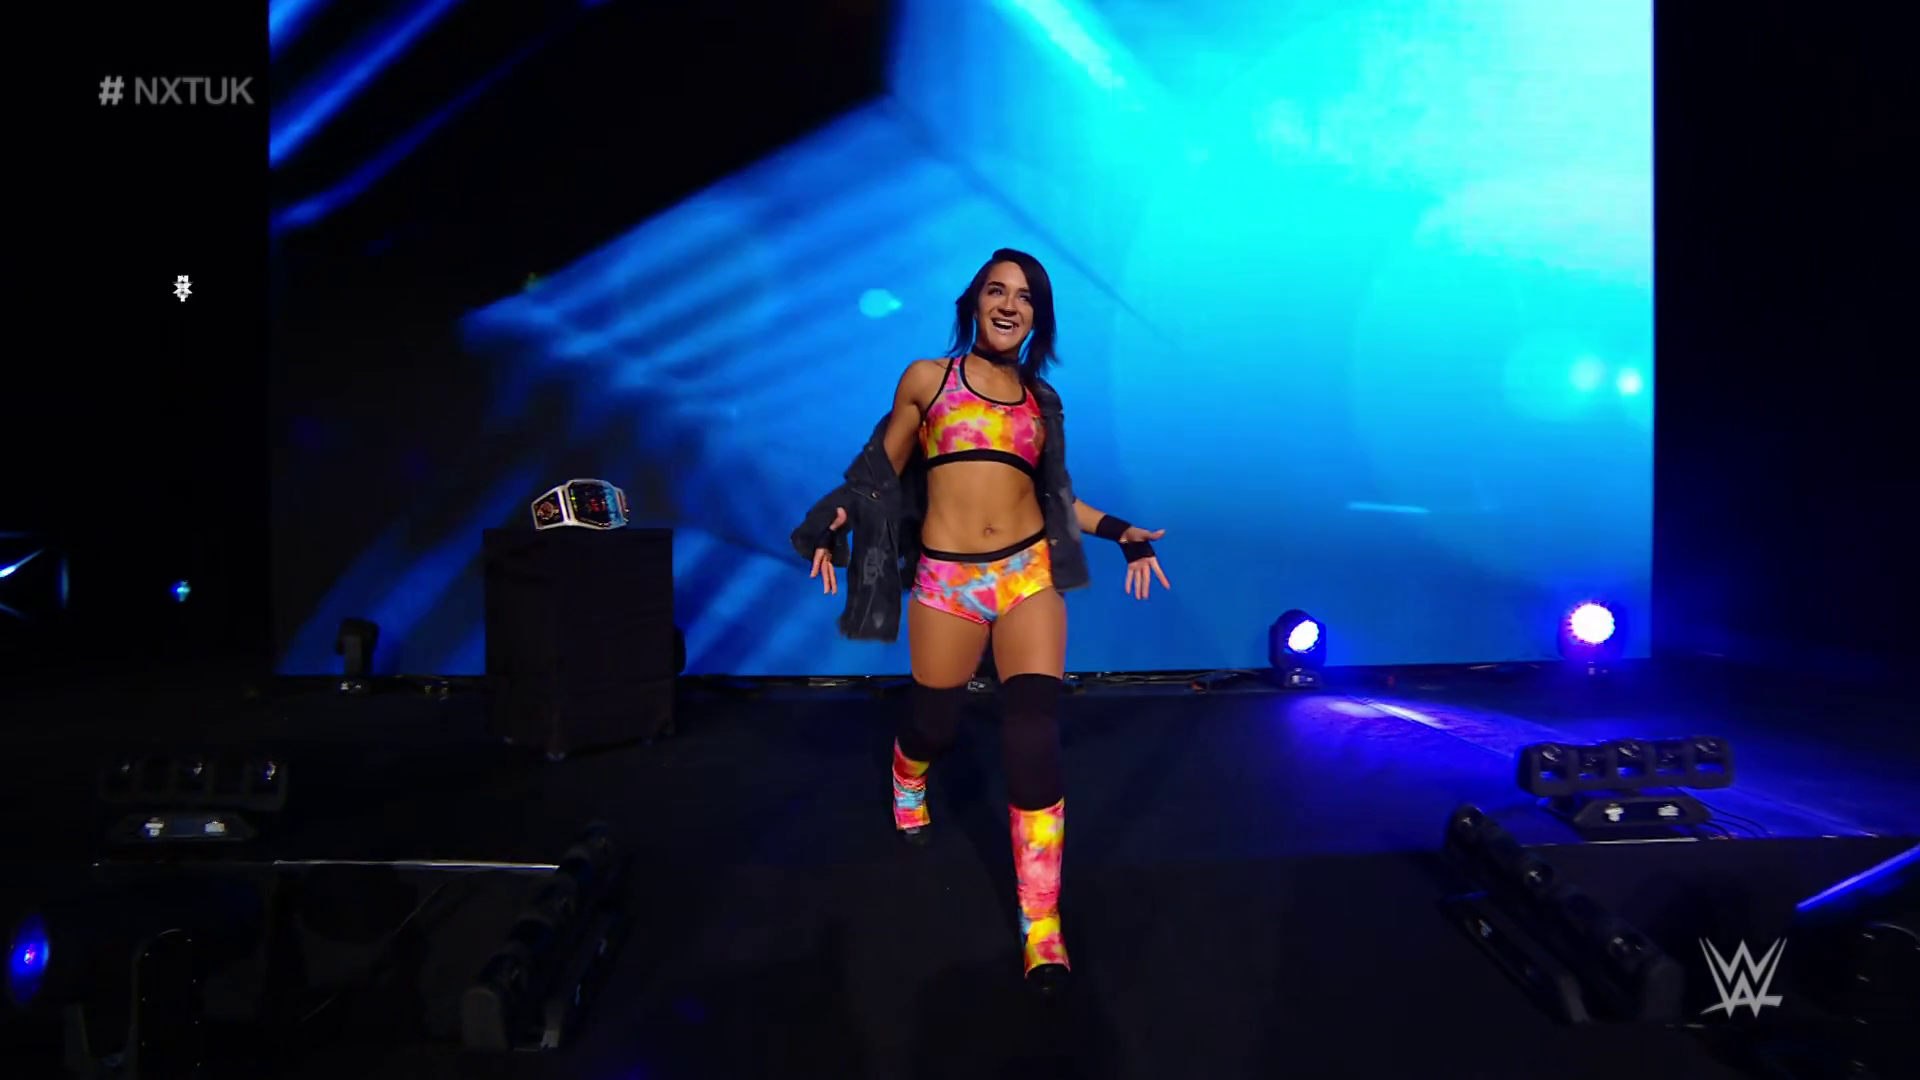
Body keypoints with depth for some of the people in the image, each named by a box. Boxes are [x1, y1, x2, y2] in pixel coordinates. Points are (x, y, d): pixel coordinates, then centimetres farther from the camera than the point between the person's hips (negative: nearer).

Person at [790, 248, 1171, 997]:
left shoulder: (1040, 399, 13)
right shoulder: (927, 378, 5)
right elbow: (883, 471, 8)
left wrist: (1120, 532, 8)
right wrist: (838, 520, -9)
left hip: (1030, 573, 1)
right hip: (947, 580, -1)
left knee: (1033, 738, -11)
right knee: (936, 722, 10)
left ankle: (1041, 927, -5)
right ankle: (908, 784, 52)